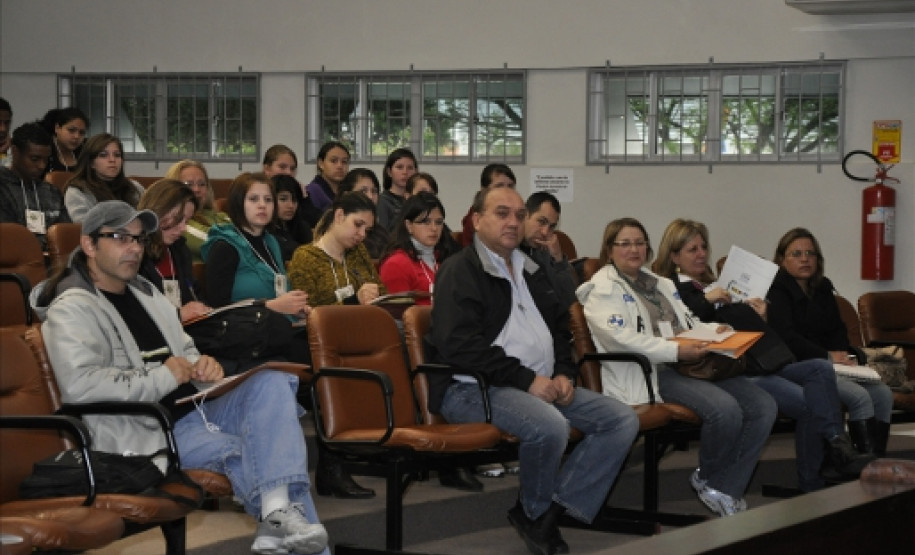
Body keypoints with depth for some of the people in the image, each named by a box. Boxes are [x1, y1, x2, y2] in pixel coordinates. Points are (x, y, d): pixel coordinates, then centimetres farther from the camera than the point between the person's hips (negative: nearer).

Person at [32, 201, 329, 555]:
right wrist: (162, 377, -16)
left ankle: (280, 517, -36)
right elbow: (79, 386, -22)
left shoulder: (147, 293, 21)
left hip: (195, 411, 8)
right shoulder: (72, 310, -6)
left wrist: (202, 367, 4)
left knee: (271, 384, -20)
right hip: (149, 433, -8)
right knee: (256, 453, -27)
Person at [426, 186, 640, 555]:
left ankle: (552, 509, -12)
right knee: (550, 426, -35)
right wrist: (527, 380, -20)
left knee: (623, 420, -6)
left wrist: (564, 373, 6)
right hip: (472, 388, -9)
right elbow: (460, 344, -19)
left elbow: (560, 327, 28)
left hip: (541, 386, 9)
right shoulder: (461, 270, -6)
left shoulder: (530, 271, 20)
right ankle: (534, 513, -6)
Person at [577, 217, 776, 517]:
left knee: (763, 406, -12)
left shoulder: (661, 283, 29)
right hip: (652, 372, -8)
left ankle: (725, 489, -6)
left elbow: (691, 324, 32)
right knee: (725, 409, -30)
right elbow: (621, 337, -14)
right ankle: (707, 478, -2)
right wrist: (676, 351, -21)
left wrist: (715, 330, 7)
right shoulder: (602, 289, 1)